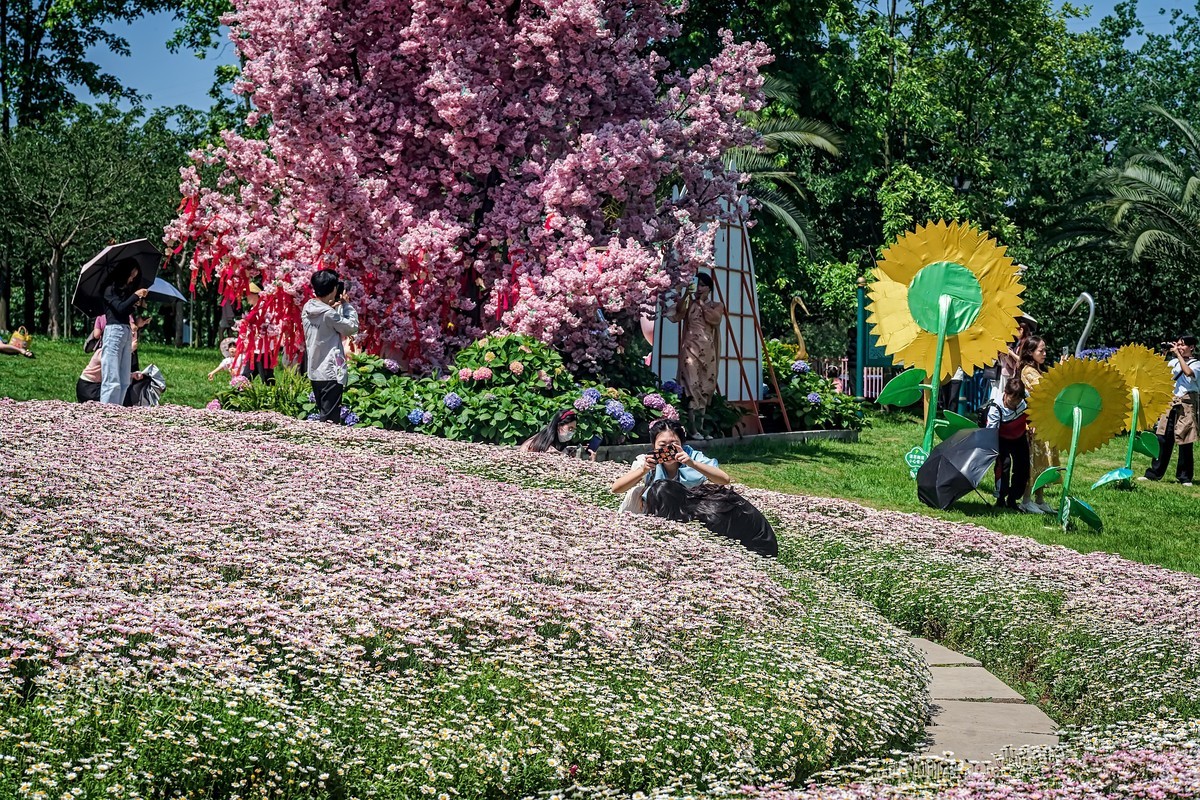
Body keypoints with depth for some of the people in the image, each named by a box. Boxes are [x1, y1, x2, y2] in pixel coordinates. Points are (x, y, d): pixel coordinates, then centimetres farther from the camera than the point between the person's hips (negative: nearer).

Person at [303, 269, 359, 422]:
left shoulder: (308, 308, 3)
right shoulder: (329, 313, -19)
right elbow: (352, 327, -10)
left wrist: (332, 307, 7)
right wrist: (346, 304, -3)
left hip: (315, 372, 8)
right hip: (331, 372, -8)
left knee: (323, 414, 15)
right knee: (330, 418, -5)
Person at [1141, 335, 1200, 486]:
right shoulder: (1173, 362, 18)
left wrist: (1177, 354, -11)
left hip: (1186, 404, -4)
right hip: (1170, 403, 4)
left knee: (1185, 441, -3)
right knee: (1162, 439, -1)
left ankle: (1185, 477, 4)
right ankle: (1154, 473, 2)